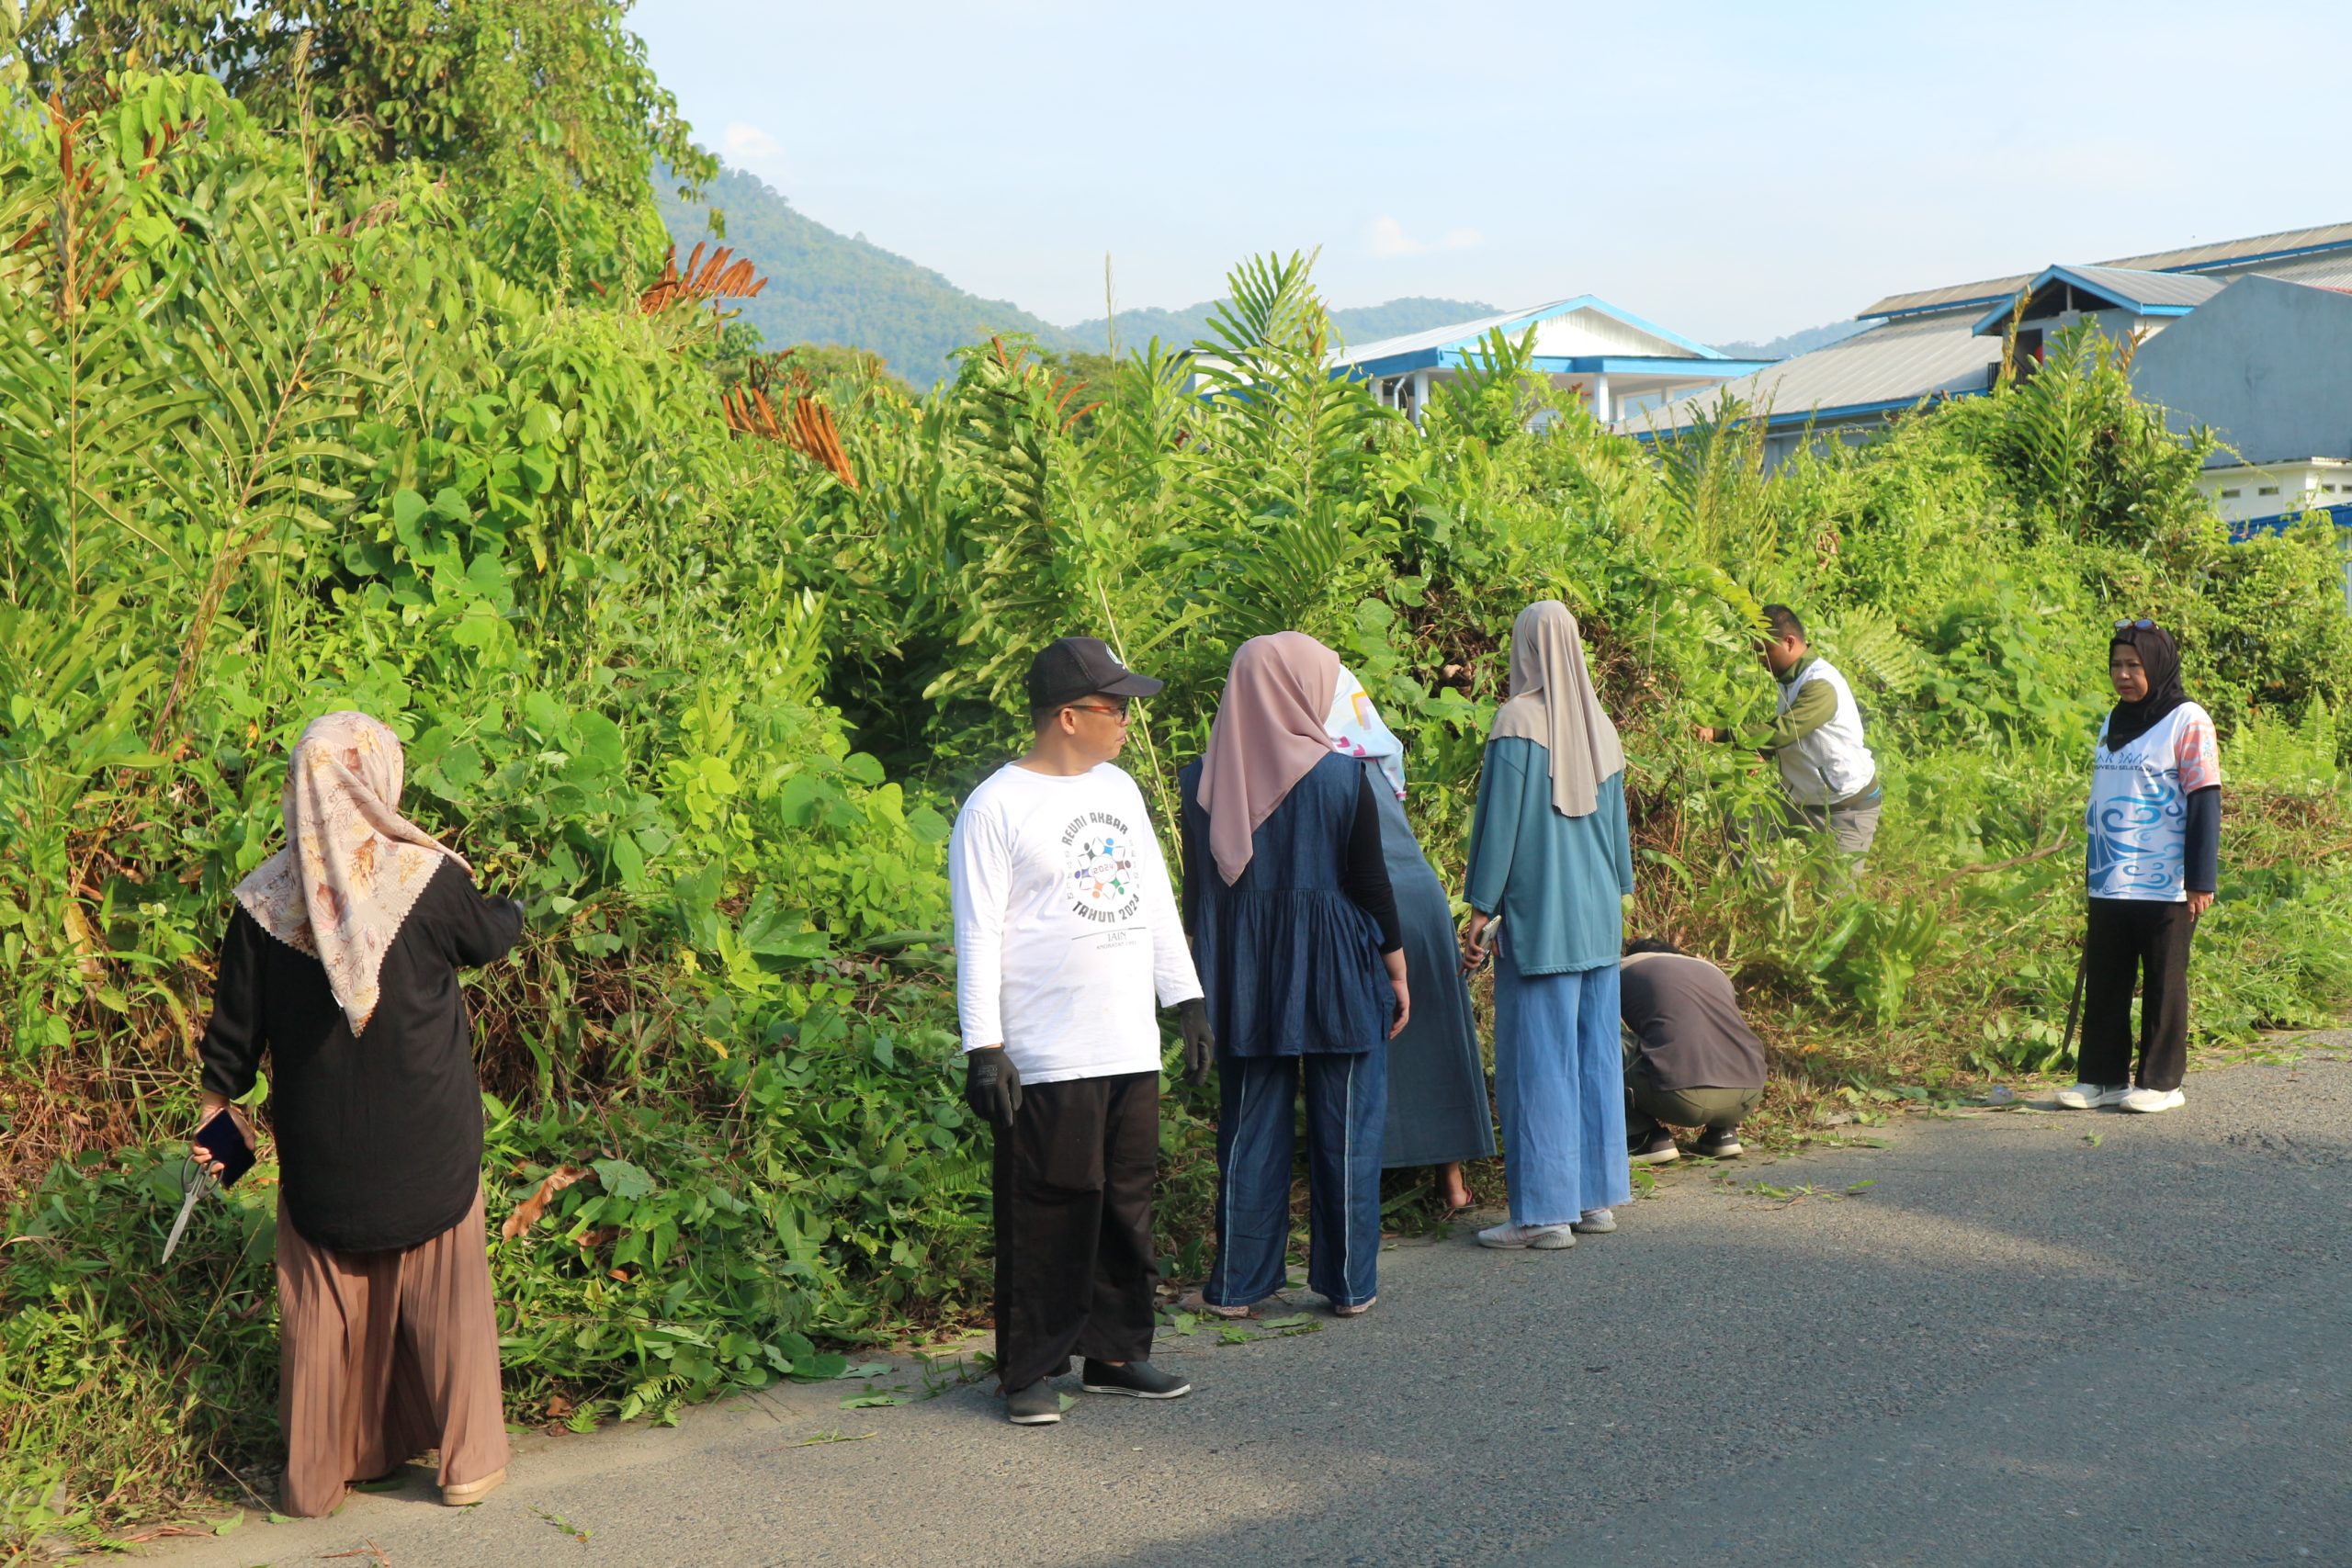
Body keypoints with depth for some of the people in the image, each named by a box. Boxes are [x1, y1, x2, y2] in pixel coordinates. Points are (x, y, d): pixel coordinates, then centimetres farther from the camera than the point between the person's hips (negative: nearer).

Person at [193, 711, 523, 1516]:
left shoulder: (265, 899, -9)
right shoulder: (428, 877, -16)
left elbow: (235, 1027, 0)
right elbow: (486, 937, 6)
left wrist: (216, 1112, 16)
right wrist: (516, 906, 29)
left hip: (320, 1149, 2)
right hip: (428, 1146, -2)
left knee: (323, 1302, 15)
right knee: (444, 1291, 13)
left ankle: (316, 1476, 25)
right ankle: (469, 1458, 23)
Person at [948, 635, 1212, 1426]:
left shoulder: (1118, 789, 14)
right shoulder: (996, 808, -8)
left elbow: (1155, 901, 21)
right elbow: (979, 936, -10)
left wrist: (1188, 1000, 18)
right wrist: (983, 1048, -15)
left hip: (1132, 1048, 7)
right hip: (1047, 1060, -7)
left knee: (1127, 1204, 10)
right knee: (1046, 1213, -2)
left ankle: (1116, 1352, 22)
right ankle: (1030, 1371, 8)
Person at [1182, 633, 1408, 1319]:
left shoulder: (1205, 781, -1)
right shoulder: (1340, 777, -11)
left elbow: (1198, 889, 6)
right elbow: (1371, 883, -7)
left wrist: (1212, 972, 16)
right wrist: (1397, 971, 4)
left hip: (1244, 976, 3)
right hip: (1335, 974, -3)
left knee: (1250, 1125, 10)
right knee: (1343, 1126, 7)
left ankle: (1237, 1282, 14)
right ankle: (1349, 1282, 13)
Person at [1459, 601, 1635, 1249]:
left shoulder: (1519, 721, -11)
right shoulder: (1598, 724, 8)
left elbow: (1500, 818, -13)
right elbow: (1616, 820, 15)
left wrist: (1481, 910, -9)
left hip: (1539, 915, -7)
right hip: (1597, 916, 7)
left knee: (1538, 1057, -3)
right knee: (1594, 1052, 11)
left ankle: (1545, 1210, -2)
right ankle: (1596, 1196, 17)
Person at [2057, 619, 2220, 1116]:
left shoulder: (2187, 722, -6)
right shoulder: (2113, 723, 14)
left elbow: (2204, 803, -9)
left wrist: (2202, 880, -13)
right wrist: (2091, 871, 19)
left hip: (2165, 886, -6)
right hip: (2109, 884, 6)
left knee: (2163, 983, 2)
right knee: (2104, 983, 7)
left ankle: (2162, 1082, 10)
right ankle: (2103, 1078, 14)